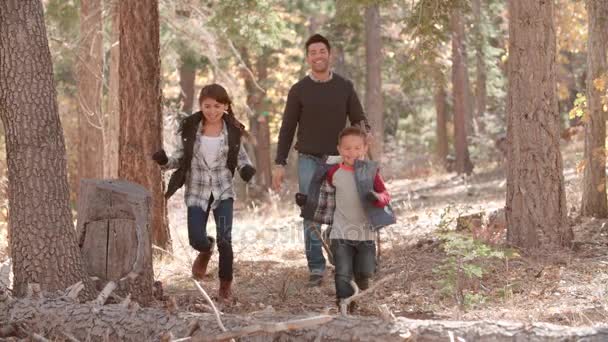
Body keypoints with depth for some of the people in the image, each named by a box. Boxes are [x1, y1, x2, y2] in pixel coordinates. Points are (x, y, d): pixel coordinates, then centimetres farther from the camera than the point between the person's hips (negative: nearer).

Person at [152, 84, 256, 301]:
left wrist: (246, 168, -14)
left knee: (224, 239, -9)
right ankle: (206, 251, 36)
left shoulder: (232, 131, -5)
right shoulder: (190, 128, -6)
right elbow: (181, 156, 2)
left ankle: (226, 283, 12)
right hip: (197, 191, 1)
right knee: (196, 239, -5)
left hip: (222, 190, 0)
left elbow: (240, 155, 7)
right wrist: (165, 161, -17)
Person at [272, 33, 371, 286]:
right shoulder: (299, 90, 1)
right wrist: (279, 164, -1)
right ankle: (316, 268, -2)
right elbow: (287, 129, 4)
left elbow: (358, 120, 7)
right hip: (309, 160, -1)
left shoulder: (345, 87, 4)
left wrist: (365, 133, -18)